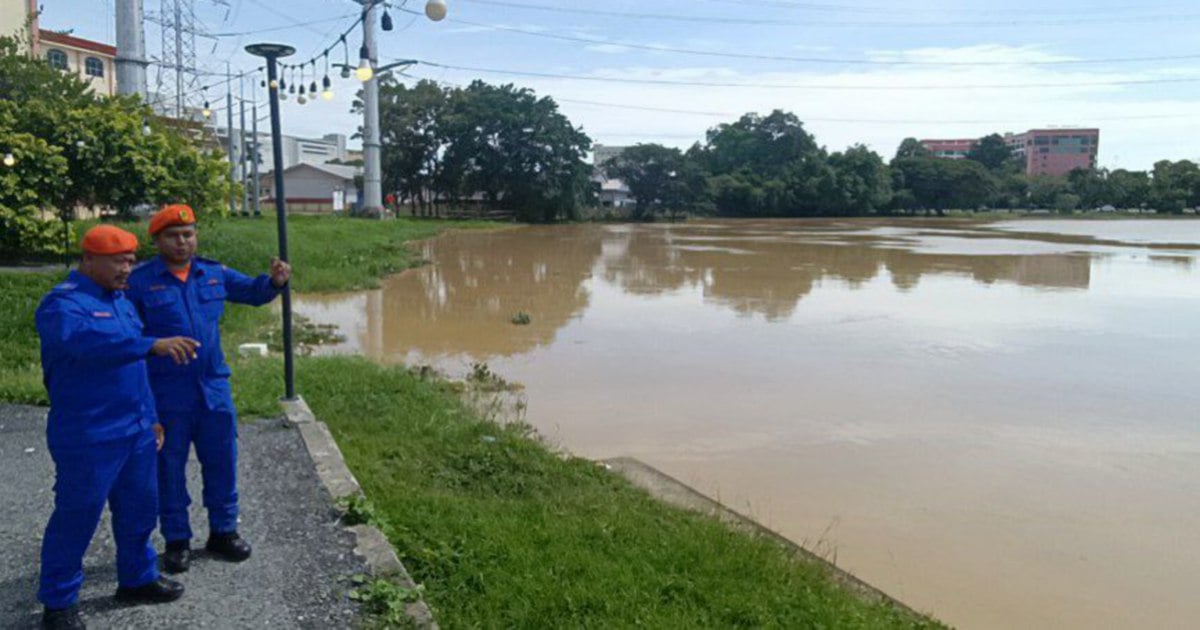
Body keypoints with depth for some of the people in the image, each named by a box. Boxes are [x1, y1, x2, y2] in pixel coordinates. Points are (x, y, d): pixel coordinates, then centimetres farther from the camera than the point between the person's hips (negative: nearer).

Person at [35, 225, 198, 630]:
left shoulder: (119, 299, 12)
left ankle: (137, 579, 33)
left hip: (136, 430, 8)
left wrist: (149, 416, 20)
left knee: (139, 508, 16)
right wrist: (153, 345, -46)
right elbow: (87, 342, -36)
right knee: (76, 517, 3)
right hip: (88, 437, -8)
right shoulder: (62, 303, -15)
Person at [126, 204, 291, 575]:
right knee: (169, 468, 8)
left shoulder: (214, 274, 5)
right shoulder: (140, 281, -6)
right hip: (166, 394, -3)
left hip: (214, 388, 4)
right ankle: (177, 541, 23)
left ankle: (223, 531, 28)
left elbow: (252, 292, 16)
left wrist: (275, 281, -4)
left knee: (221, 462, 12)